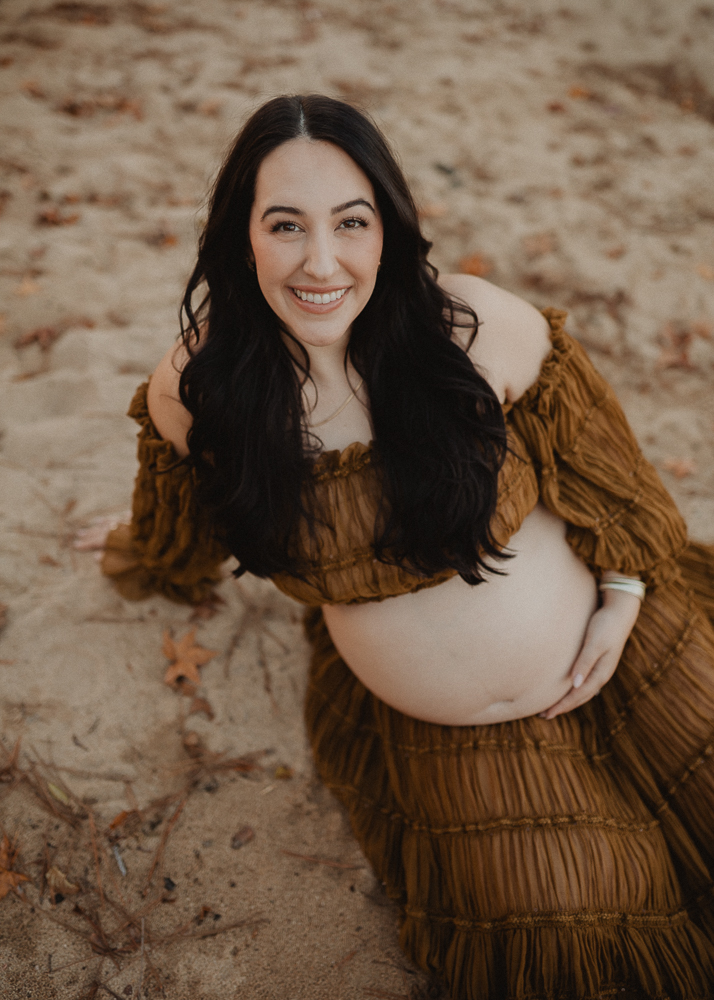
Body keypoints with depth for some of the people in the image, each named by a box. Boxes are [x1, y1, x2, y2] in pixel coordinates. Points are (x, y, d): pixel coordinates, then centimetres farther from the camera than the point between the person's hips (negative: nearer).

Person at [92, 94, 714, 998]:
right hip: (430, 742, 1)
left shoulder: (480, 328, -19)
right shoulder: (199, 387, -14)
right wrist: (145, 559, 28)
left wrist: (621, 593, -3)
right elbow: (187, 498, 9)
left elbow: (588, 440, -3)